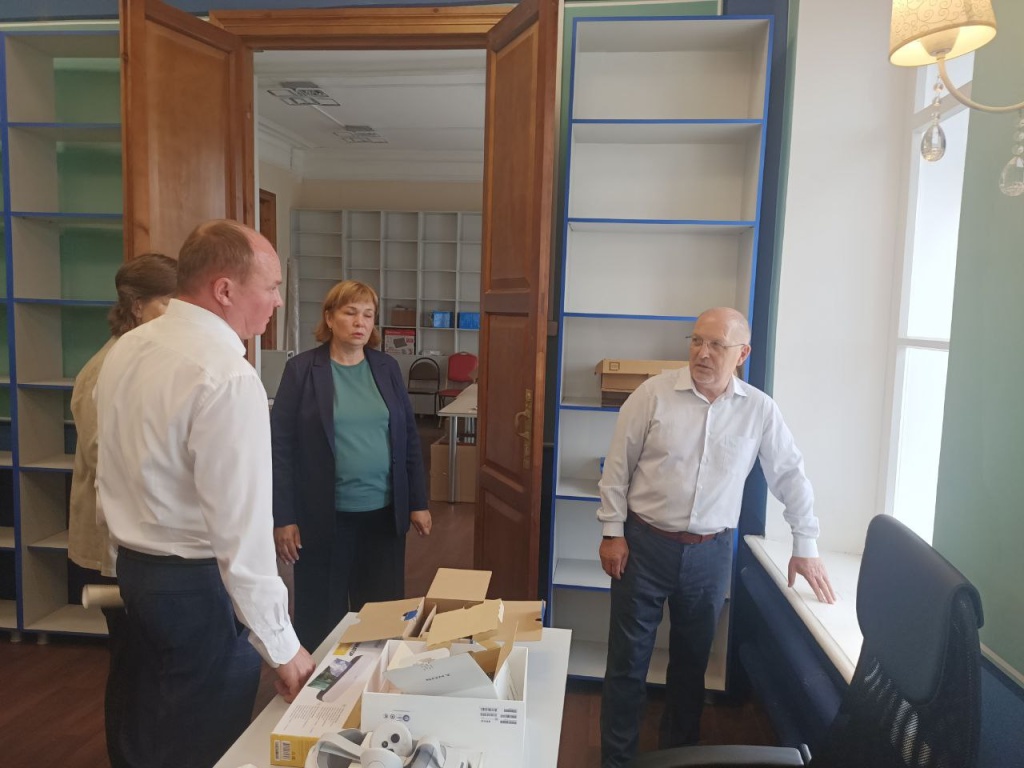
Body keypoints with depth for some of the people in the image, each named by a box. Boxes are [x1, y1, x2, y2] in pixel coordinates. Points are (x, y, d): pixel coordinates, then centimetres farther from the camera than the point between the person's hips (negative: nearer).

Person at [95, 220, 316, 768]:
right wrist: (283, 647, -19)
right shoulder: (228, 376, -25)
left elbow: (110, 470, 14)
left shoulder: (126, 349, 3)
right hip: (201, 583, -8)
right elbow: (242, 529, -26)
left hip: (134, 566, 9)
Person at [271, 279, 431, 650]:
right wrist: (283, 517, -10)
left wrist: (418, 502, 5)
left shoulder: (387, 367, 5)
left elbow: (409, 437, 8)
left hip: (384, 512, 3)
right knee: (321, 617, 11)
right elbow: (281, 445, -7)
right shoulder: (301, 369, -5)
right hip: (323, 516, -3)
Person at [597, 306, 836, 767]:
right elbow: (618, 464, -4)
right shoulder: (654, 393, -8)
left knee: (693, 659, 17)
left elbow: (790, 476, 6)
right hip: (645, 543, -2)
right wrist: (612, 532, -6)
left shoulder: (760, 410, -3)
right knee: (628, 658, 7)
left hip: (711, 552, 2)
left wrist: (805, 547, 8)